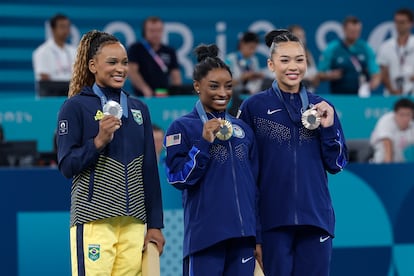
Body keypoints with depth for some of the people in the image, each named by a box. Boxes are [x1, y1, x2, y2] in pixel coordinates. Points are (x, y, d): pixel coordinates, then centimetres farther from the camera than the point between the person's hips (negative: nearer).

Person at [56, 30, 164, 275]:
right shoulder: (76, 107, 0)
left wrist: (155, 224, 11)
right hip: (93, 220, -5)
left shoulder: (139, 109, 14)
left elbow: (150, 169, 15)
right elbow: (67, 166, -4)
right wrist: (98, 141, -20)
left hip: (134, 222, 5)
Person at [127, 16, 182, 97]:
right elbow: (132, 71, -7)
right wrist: (145, 89, -21)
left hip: (165, 97, 4)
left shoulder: (169, 51, 15)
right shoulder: (136, 49, 3)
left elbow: (175, 75, 11)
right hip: (142, 98, -4)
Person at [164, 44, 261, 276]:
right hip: (205, 236, -5)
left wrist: (258, 236, 14)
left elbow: (255, 184, 17)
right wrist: (204, 142, -17)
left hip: (243, 234, 5)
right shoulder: (182, 128, 0)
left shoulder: (243, 129, 15)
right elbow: (178, 178, -8)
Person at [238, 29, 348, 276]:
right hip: (274, 218, -2)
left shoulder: (321, 108, 8)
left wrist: (328, 128, -7)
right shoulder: (254, 107, 1)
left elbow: (337, 164, 8)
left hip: (316, 217, 2)